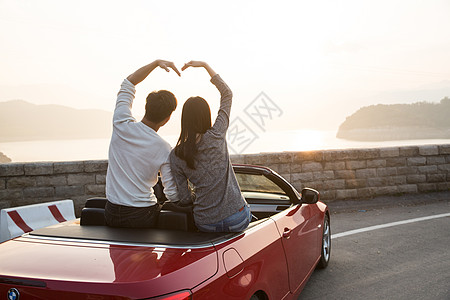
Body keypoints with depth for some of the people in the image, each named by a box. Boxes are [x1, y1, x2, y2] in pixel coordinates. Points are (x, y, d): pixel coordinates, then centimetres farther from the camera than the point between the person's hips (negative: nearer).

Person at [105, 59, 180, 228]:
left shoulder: (122, 126, -7)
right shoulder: (165, 150, -13)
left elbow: (128, 84, 7)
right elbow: (173, 195, -10)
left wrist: (156, 63, 4)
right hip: (142, 218, -4)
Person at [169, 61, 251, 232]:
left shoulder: (175, 155, -4)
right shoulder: (216, 136, -10)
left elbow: (184, 199, -2)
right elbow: (227, 94, 4)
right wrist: (205, 65, 9)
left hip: (206, 224, 2)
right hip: (236, 221, -2)